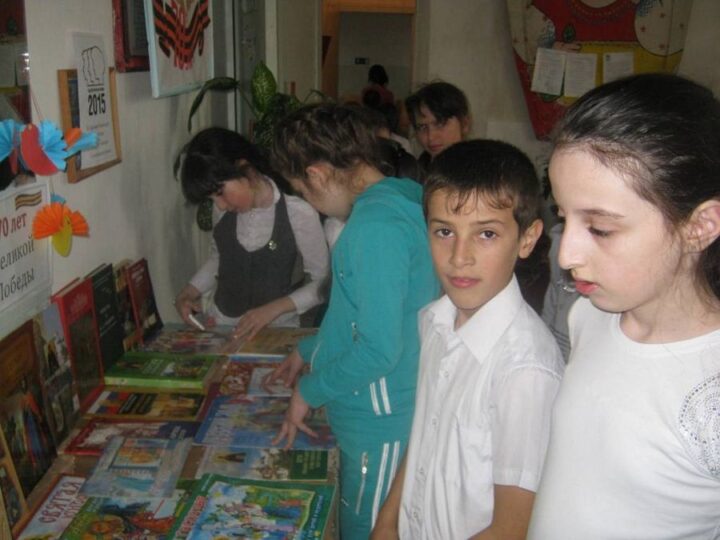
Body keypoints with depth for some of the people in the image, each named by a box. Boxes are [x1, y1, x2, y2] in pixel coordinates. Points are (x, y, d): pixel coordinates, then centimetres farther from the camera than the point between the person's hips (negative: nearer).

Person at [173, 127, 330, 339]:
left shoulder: (298, 212, -14)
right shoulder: (222, 210, 1)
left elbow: (322, 281, -7)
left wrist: (274, 308, -17)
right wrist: (190, 292, 4)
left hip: (276, 327, -4)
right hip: (220, 323, 4)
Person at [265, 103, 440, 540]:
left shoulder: (375, 224, -25)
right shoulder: (399, 201, 5)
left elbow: (379, 349, -26)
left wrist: (309, 391, -11)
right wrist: (308, 351, 23)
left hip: (379, 423, -9)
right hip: (387, 410, 9)